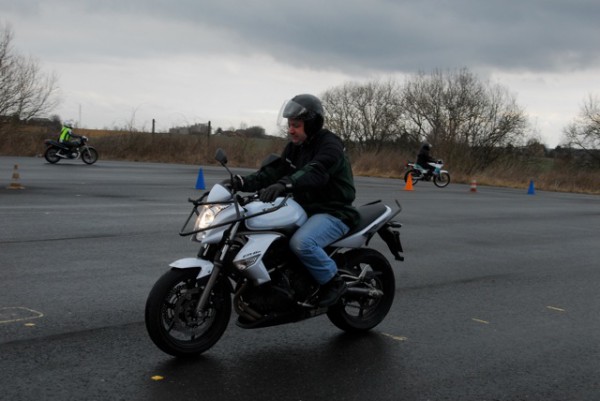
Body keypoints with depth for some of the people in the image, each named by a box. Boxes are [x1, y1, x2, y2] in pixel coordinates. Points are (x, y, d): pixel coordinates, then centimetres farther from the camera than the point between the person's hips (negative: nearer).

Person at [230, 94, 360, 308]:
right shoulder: (295, 146, 13)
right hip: (306, 209, 9)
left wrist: (284, 184, -52)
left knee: (301, 242, -35)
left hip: (333, 212, -9)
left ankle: (333, 282, -12)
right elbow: (275, 169, 2)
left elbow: (314, 173, -35)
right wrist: (246, 182, -17)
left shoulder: (330, 145, -15)